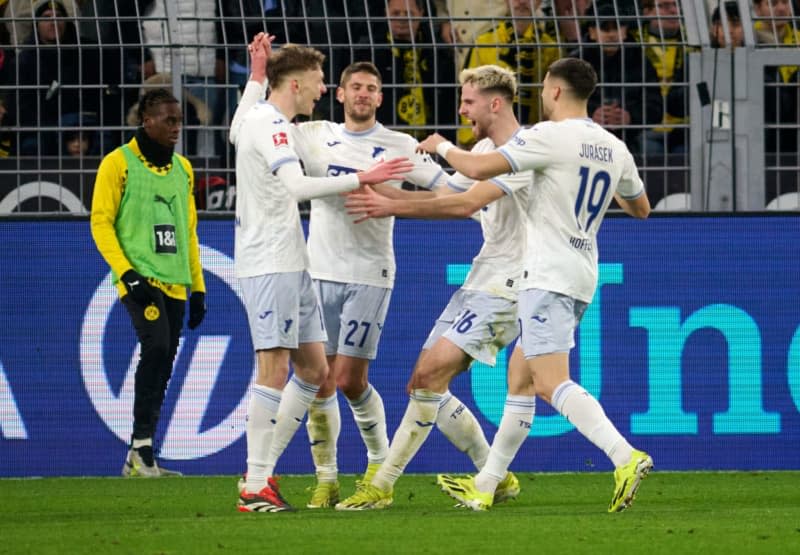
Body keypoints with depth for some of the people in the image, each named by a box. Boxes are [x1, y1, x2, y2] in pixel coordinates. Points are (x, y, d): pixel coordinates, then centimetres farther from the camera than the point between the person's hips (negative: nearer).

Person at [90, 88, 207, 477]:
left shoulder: (182, 168, 16)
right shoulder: (118, 163, -2)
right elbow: (101, 223, -5)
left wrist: (198, 286, 17)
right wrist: (126, 272, -16)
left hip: (175, 283, 6)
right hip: (141, 279, -6)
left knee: (162, 366, 4)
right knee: (156, 347, -23)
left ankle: (140, 459, 10)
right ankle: (141, 448, -20)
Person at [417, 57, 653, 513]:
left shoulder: (550, 136, -13)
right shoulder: (615, 149, 9)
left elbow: (479, 169, -18)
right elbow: (641, 208, 24)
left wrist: (442, 147, 2)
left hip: (549, 274, -9)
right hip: (583, 275, 9)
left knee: (552, 382, -16)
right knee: (524, 378, 16)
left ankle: (626, 457, -33)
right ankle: (486, 484, 21)